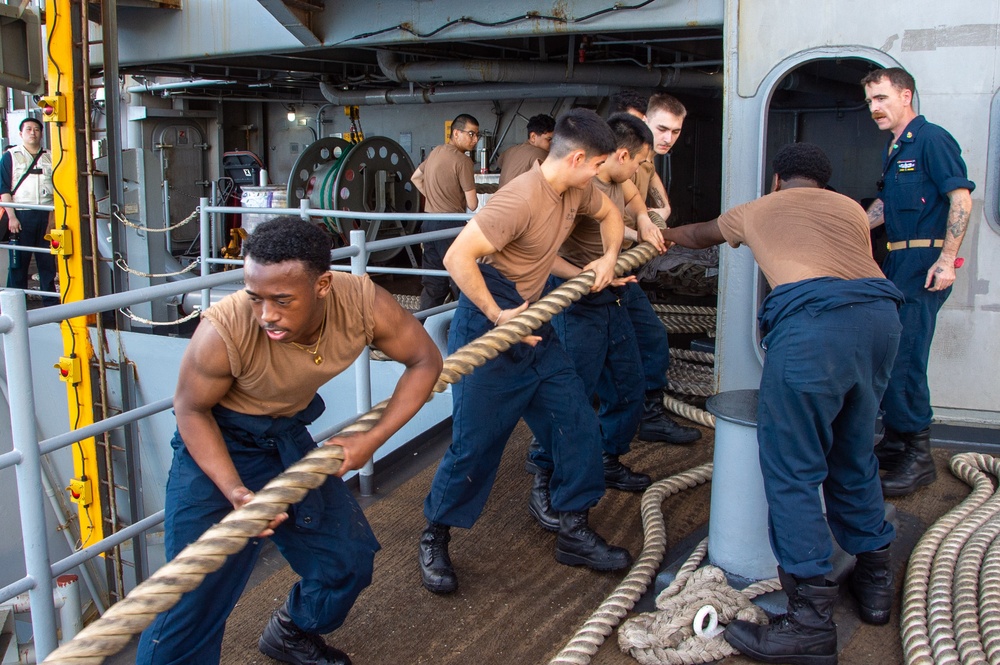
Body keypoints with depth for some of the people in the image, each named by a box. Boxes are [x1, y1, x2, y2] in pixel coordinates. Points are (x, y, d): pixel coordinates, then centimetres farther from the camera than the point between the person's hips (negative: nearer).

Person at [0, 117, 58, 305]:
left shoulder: (49, 158, 14)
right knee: (18, 262, 1)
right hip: (21, 216, -2)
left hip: (46, 216, 2)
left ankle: (51, 304, 11)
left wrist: (53, 216, 1)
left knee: (48, 261, 4)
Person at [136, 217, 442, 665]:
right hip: (215, 443, -4)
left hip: (289, 435, 5)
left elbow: (425, 361, -10)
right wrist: (234, 490, -28)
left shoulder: (363, 304, -27)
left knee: (350, 557, 11)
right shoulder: (224, 330, -35)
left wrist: (372, 439, -17)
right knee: (197, 592, -11)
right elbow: (191, 409, -17)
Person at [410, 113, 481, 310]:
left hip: (429, 222, 8)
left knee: (433, 281, 13)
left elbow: (415, 178, 25)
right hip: (450, 225, -8)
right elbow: (472, 204, -13)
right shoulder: (462, 160, -14)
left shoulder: (436, 152, 11)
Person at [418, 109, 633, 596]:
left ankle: (574, 533, 20)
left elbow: (609, 214, 25)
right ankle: (435, 538, 18)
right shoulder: (521, 199, -25)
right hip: (486, 326, -8)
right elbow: (457, 257, -30)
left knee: (578, 424, 5)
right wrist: (497, 316, -27)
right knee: (476, 442, -4)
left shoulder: (576, 190, 2)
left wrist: (609, 256, 6)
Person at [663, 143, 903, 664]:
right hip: (881, 315, 5)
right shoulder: (851, 209, 30)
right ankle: (874, 581, 34)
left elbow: (703, 235, 46)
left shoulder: (756, 210, 26)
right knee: (853, 457, 21)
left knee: (792, 470, 0)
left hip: (811, 323, -5)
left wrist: (670, 234, 68)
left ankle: (811, 622, -1)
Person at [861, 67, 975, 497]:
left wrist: (946, 259, -21)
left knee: (904, 358, -10)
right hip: (898, 263, 9)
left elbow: (961, 198, -15)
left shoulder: (932, 140, -9)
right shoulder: (894, 150, 19)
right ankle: (895, 443, 22)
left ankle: (918, 458, -1)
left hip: (924, 263, -9)